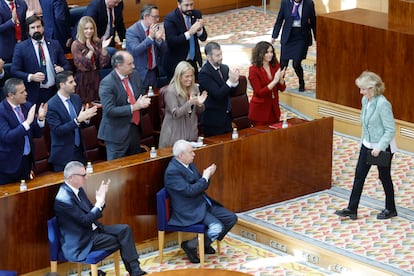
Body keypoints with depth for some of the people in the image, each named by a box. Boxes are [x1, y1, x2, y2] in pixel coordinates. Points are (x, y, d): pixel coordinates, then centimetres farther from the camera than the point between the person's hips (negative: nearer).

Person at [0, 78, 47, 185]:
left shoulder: (27, 106, 1)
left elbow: (36, 134, 6)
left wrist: (40, 118, -13)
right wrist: (27, 122, -33)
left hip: (27, 160, 6)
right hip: (9, 163, -6)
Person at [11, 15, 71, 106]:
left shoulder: (55, 44, 9)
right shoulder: (21, 47, 0)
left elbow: (66, 65, 14)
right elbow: (14, 71, -3)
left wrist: (62, 69, -10)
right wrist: (31, 77, -19)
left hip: (54, 92, 2)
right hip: (34, 95, -2)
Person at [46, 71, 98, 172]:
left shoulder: (76, 98, 4)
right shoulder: (51, 105, -16)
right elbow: (57, 130, -21)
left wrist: (86, 118, -13)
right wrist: (78, 120, -29)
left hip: (79, 151, 6)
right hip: (63, 155, -6)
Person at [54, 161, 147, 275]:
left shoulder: (78, 189, 5)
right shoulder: (64, 199, -24)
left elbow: (91, 212, 11)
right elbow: (85, 220, -23)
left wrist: (100, 200, -6)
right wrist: (99, 203, -20)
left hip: (92, 229, 9)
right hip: (81, 242, -9)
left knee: (125, 229, -4)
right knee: (121, 240, -11)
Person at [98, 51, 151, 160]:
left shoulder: (135, 75, 3)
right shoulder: (107, 83, -19)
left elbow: (141, 94, 17)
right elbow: (109, 110, -24)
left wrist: (143, 101, -8)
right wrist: (133, 107, -26)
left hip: (135, 128, 7)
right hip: (117, 132, -7)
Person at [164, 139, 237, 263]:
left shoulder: (189, 164, 9)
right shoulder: (172, 171, -20)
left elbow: (202, 186, 16)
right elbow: (189, 190, -25)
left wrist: (207, 175, -5)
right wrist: (205, 177, -15)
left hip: (204, 204, 10)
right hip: (189, 211, -10)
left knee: (232, 218, 3)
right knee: (217, 227, -26)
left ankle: (205, 243, 18)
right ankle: (190, 245, -4)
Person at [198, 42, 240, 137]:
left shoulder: (225, 68, 6)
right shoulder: (204, 73, -16)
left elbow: (231, 92, 9)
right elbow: (217, 95, -21)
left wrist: (235, 81, -11)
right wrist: (230, 81, -28)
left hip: (226, 117, 7)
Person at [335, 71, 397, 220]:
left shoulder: (383, 104, -24)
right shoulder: (365, 100, 0)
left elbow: (390, 129, -22)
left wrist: (379, 147, -26)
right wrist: (363, 140, 17)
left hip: (382, 147, -8)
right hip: (367, 145, 8)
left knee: (384, 177, 8)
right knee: (359, 174, 7)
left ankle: (390, 209, 25)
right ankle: (352, 209, 13)